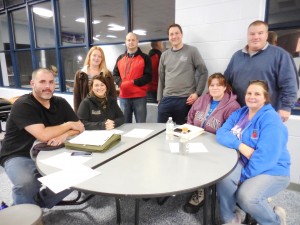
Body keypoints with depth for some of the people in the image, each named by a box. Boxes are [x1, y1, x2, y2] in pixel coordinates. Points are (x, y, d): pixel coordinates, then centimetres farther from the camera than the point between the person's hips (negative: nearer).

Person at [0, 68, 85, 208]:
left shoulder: (60, 103, 2)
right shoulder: (23, 105, -17)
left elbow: (80, 127, 1)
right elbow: (43, 135, -29)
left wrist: (64, 135, -21)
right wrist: (69, 125, -14)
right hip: (19, 157, -5)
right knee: (27, 185, -34)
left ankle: (37, 204, 4)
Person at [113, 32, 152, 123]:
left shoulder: (145, 58, 2)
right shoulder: (120, 58, 15)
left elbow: (148, 76, -6)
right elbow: (115, 75, 14)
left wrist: (133, 82, -16)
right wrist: (121, 83, -7)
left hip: (139, 97, -4)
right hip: (123, 97, 4)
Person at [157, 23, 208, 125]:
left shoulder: (192, 51, 2)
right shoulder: (164, 55, 12)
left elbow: (203, 73, 1)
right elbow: (161, 78, 14)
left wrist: (197, 93, -7)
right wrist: (159, 99, 11)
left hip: (185, 100, -3)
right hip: (166, 99, 3)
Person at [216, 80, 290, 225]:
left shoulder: (271, 120, -16)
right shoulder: (239, 113, 4)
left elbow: (265, 156, -24)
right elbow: (221, 133, -8)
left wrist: (243, 177, -21)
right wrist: (240, 146, -26)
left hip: (272, 170, -5)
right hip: (244, 163, 5)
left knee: (246, 197, -29)